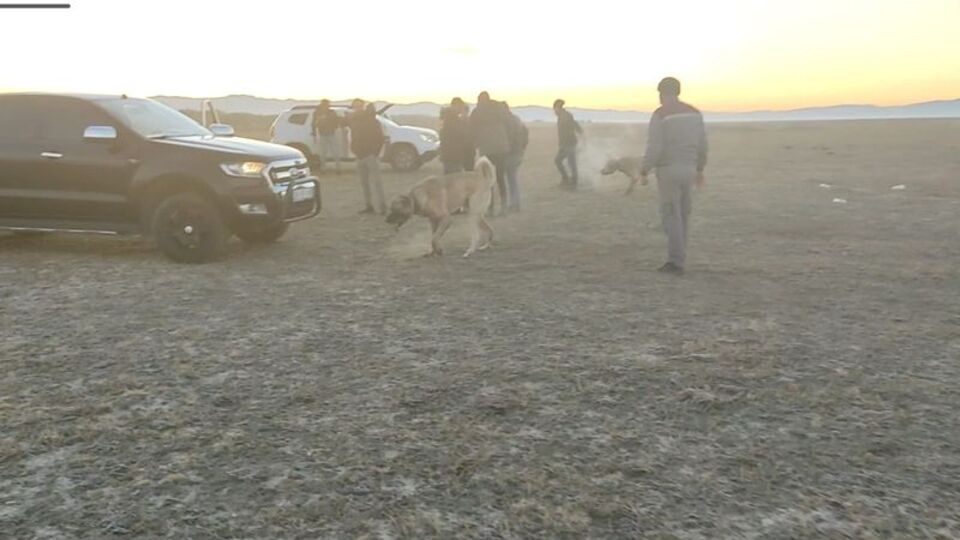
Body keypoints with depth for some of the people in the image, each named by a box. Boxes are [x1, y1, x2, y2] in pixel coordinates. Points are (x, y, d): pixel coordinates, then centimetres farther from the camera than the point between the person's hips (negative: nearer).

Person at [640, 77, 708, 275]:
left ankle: (676, 261, -4)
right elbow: (702, 144, 12)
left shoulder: (660, 115, -10)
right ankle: (678, 256, 20)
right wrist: (700, 169, 21)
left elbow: (654, 147, -16)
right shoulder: (694, 112, 10)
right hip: (688, 168, 6)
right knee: (682, 214, 15)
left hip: (668, 170, -6)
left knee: (671, 216, -3)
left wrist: (644, 171, -7)